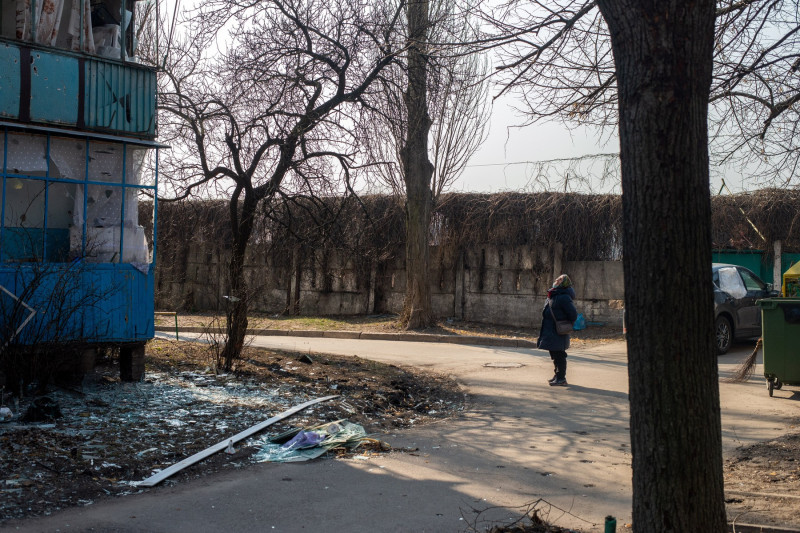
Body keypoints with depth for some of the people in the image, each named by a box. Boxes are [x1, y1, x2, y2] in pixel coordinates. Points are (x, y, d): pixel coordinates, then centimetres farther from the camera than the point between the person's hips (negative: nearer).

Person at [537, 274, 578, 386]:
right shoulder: (553, 295, 11)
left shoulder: (564, 298, -18)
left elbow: (573, 314, -18)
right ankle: (557, 375, 28)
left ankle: (561, 378, 2)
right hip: (551, 332, 10)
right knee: (555, 355, 18)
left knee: (559, 355, -4)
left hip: (558, 332, -10)